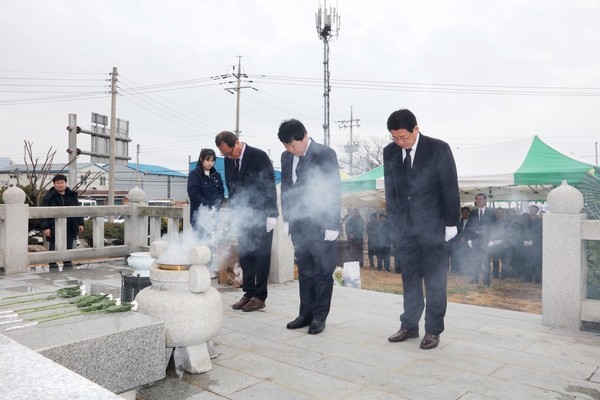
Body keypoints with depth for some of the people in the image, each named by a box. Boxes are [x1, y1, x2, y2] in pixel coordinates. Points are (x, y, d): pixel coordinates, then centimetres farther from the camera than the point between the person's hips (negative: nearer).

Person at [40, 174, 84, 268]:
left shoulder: (72, 196, 10)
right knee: (54, 246, 2)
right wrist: (45, 227, -12)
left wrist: (80, 223, 10)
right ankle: (52, 263, 12)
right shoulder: (49, 197, -2)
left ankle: (67, 262, 20)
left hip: (70, 227, 4)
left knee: (69, 246, 9)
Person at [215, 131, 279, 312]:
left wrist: (271, 215, -14)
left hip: (262, 215, -6)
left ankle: (259, 296, 7)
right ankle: (248, 293, 15)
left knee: (261, 255, 0)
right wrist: (233, 214, 8)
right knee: (245, 255, 6)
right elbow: (231, 188, 13)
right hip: (244, 215, 6)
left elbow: (270, 186, -13)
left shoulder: (259, 156, -13)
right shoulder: (228, 160, 5)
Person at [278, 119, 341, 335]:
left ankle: (319, 317, 14)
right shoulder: (286, 156, 8)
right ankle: (306, 314, 22)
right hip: (299, 225, 6)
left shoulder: (325, 154, -10)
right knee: (304, 272, 12)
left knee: (322, 273, 3)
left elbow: (334, 190, -11)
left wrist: (332, 226, -13)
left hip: (322, 225, -5)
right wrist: (287, 219, 11)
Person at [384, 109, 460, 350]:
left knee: (434, 281, 4)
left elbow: (450, 188, -6)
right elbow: (390, 191, 9)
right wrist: (394, 223, 6)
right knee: (410, 279, 12)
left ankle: (433, 331, 16)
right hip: (405, 227, 4)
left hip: (433, 227, -4)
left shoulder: (439, 149, -8)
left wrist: (451, 223, -6)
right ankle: (409, 326, 24)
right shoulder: (390, 152, 3)